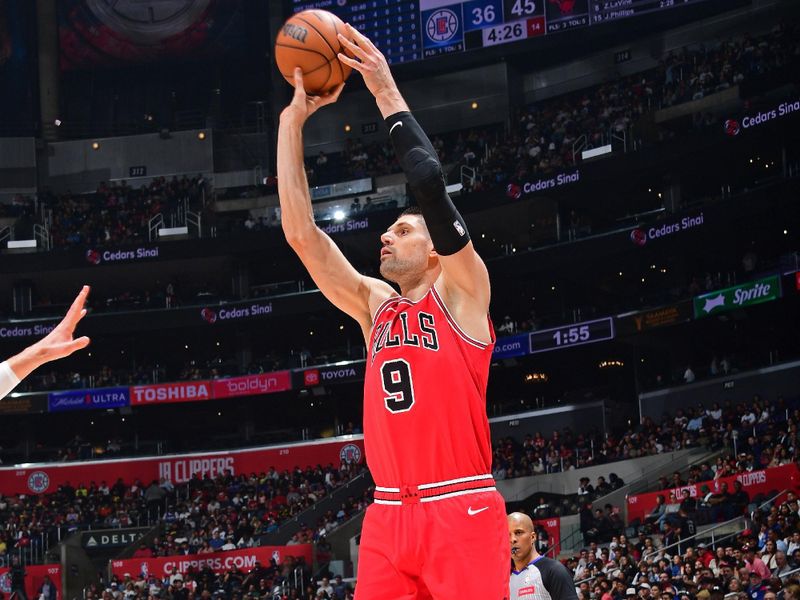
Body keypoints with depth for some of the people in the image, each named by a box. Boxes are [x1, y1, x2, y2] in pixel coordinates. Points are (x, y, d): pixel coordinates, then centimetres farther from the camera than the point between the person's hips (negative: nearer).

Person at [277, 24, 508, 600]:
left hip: (463, 511, -6)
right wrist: (293, 120, 9)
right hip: (389, 515, 6)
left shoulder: (461, 291, 4)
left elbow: (430, 182, -9)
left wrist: (387, 93, -4)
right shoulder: (374, 304, 18)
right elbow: (301, 232, 13)